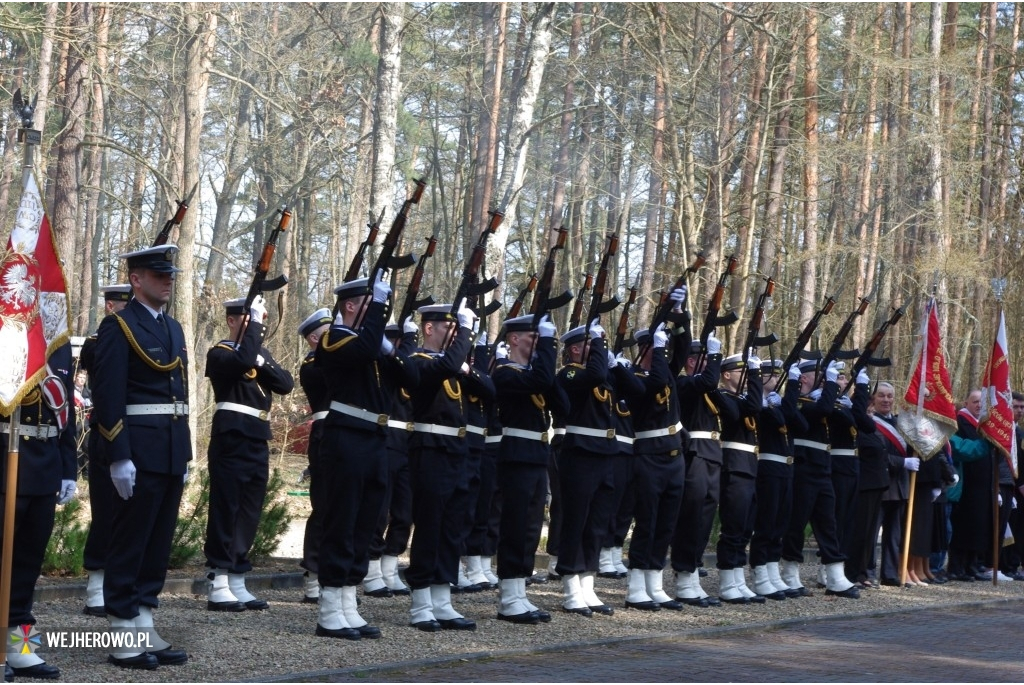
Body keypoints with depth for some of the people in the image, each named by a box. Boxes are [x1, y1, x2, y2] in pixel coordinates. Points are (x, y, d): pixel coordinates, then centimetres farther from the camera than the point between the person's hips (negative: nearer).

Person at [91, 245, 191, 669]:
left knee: (158, 544, 10)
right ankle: (123, 639, 2)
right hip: (138, 453, -8)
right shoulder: (119, 327, -8)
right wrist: (119, 457, -19)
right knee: (129, 545, -2)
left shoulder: (174, 329, 17)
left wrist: (184, 455, 17)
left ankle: (144, 629, 16)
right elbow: (108, 397, -14)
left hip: (172, 453, 8)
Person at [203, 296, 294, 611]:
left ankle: (237, 583, 14)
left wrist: (261, 362, -10)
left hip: (259, 443, 7)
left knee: (249, 514, 9)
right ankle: (218, 586, -3)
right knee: (225, 511, -5)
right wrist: (255, 322, -18)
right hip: (231, 441, -7)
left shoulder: (261, 352, 19)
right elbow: (243, 361, -27)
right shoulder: (219, 353, -4)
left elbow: (286, 384, 5)